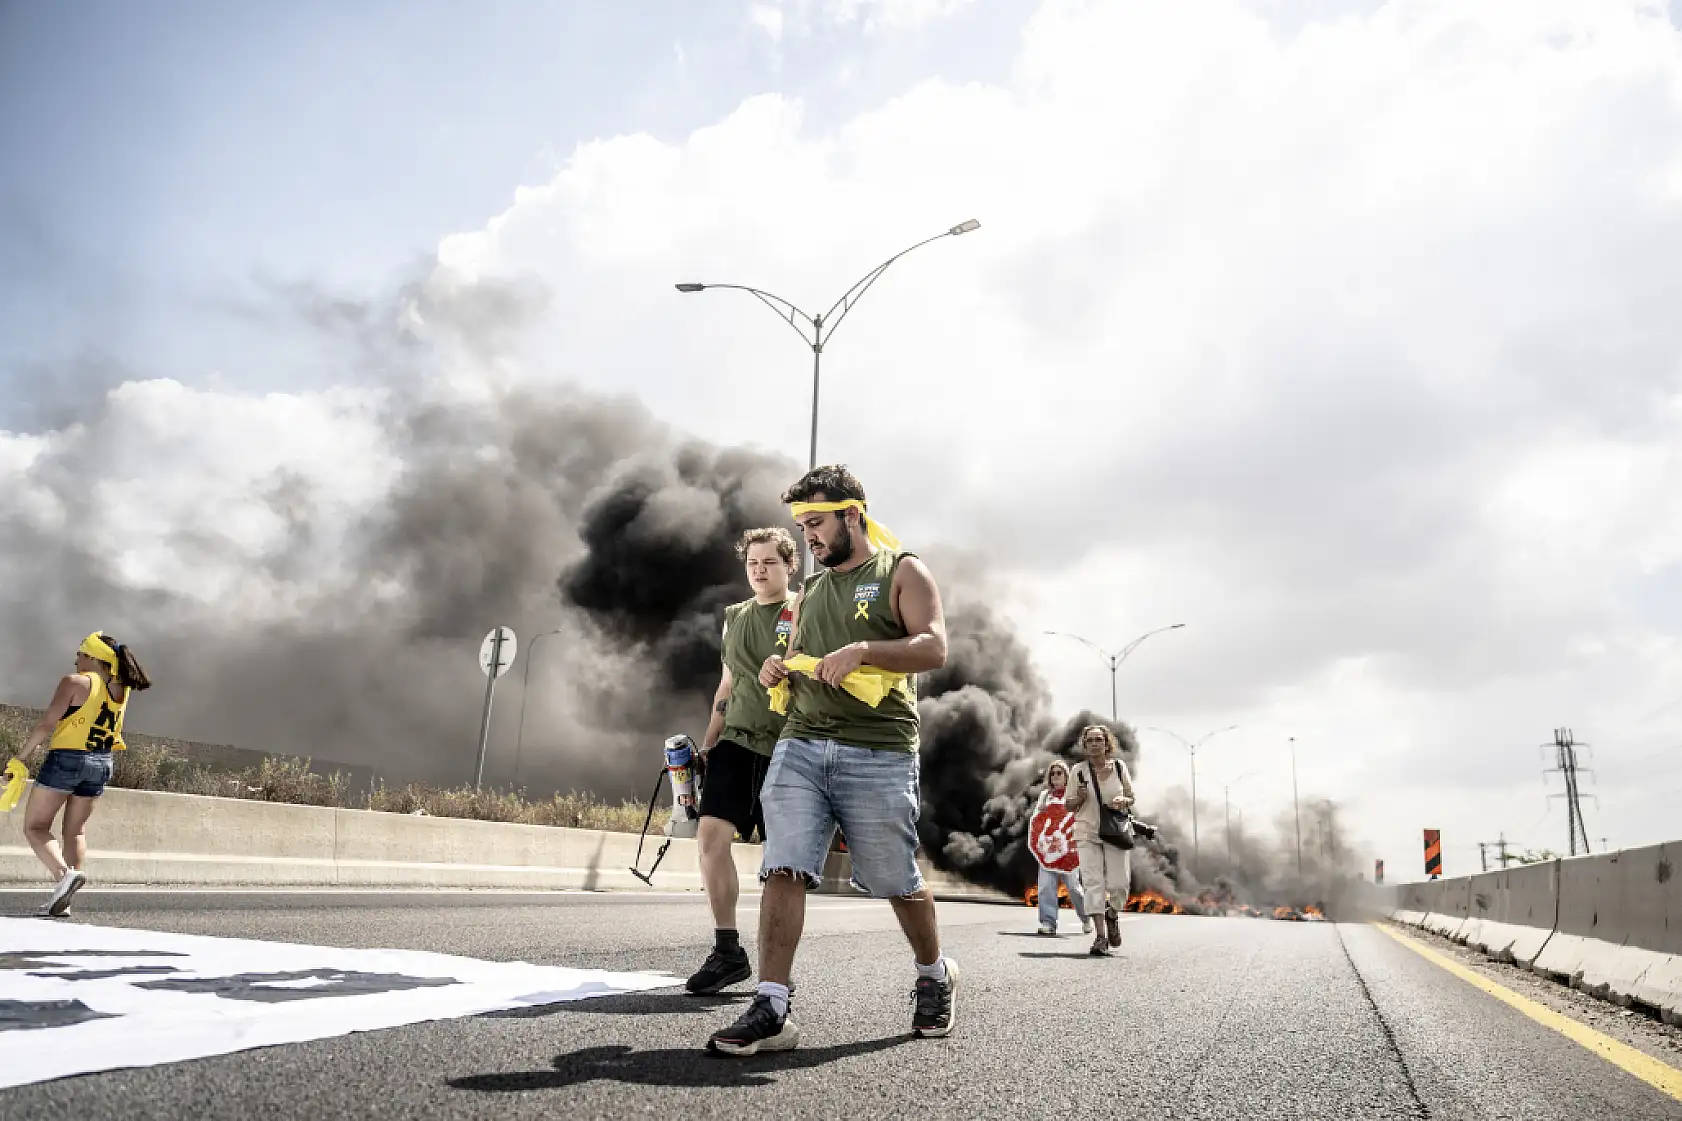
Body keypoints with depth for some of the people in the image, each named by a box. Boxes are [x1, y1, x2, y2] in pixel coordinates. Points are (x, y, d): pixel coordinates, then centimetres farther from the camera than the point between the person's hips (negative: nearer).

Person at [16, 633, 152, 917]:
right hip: (101, 765, 6)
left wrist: (23, 755, -5)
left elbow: (46, 724, -16)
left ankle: (64, 874, -20)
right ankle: (63, 900, 11)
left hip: (66, 760, -6)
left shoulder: (76, 681, -10)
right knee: (76, 830, 14)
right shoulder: (121, 690, 9)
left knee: (34, 827, 3)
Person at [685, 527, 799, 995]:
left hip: (787, 749, -5)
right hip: (736, 741, 5)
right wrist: (707, 740, 19)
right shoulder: (735, 616, 15)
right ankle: (727, 950, 1)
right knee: (711, 834, -10)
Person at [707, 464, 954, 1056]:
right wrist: (779, 670, 5)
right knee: (784, 870, -9)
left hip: (879, 755, -4)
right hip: (800, 745, 5)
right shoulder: (811, 590, 21)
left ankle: (934, 974, 33)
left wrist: (863, 649, -23)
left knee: (896, 882, 7)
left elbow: (933, 648, -9)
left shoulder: (902, 571, 4)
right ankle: (771, 1010, -6)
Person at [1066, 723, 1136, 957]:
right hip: (1087, 833, -1)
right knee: (1093, 882, -9)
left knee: (1119, 883, -5)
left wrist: (1123, 801, -11)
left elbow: (1131, 797, 12)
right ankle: (1101, 936, -4)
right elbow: (1070, 806, 5)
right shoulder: (1078, 770, -1)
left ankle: (1112, 915, 29)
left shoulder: (1119, 766, 2)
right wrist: (1080, 797, -16)